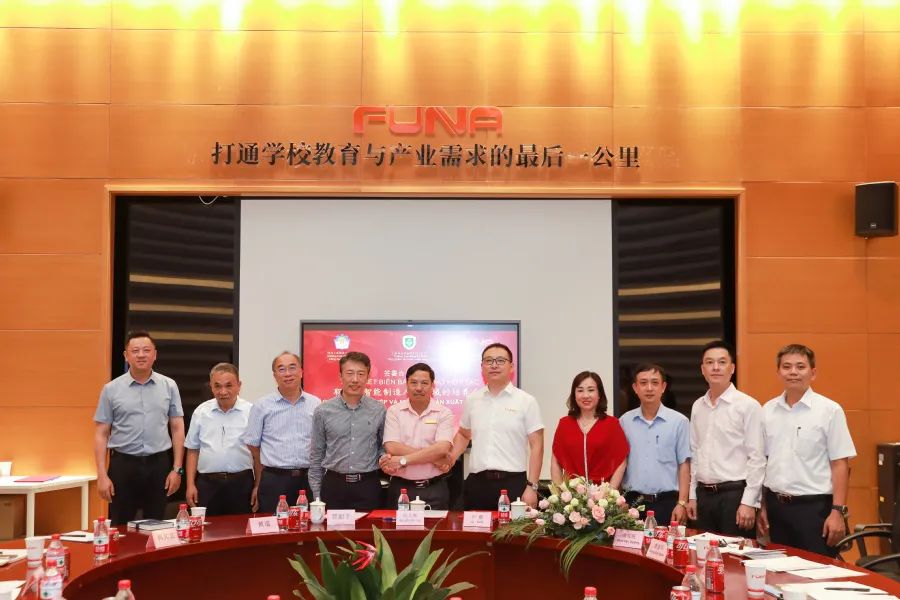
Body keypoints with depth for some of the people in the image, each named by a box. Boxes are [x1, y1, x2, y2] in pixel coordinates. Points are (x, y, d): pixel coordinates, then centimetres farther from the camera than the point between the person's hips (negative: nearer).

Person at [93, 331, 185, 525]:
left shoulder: (169, 386, 4)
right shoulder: (111, 389, 1)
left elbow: (177, 429, 5)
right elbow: (101, 434, 2)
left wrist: (177, 469, 0)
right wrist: (102, 475, -5)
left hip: (158, 465, 1)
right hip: (123, 465, -1)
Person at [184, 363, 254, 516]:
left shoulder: (251, 412, -2)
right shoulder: (201, 412, 6)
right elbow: (193, 450, 11)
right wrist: (191, 485, 5)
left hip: (241, 483, -2)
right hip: (207, 484, 2)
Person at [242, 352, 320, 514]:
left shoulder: (315, 404, 7)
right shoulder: (262, 406, 3)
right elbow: (253, 446, 6)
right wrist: (258, 485, 5)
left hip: (308, 480, 2)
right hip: (274, 481, -1)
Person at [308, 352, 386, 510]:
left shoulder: (379, 411, 3)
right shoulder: (323, 411, 3)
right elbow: (316, 455, 8)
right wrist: (316, 495, 6)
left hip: (368, 486, 0)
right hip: (333, 485, 0)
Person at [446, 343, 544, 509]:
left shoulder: (526, 401, 0)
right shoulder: (472, 400, 11)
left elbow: (536, 445, -2)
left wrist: (532, 486, -8)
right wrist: (452, 456, 5)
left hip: (513, 483, -3)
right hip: (477, 483, 3)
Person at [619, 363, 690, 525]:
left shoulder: (679, 421, -1)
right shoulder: (624, 421, 5)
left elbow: (684, 465, 0)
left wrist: (681, 503, -6)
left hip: (667, 502, -2)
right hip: (633, 501, 2)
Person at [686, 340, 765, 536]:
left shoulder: (748, 406, -8)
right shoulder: (697, 406, 10)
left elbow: (757, 458, -9)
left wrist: (748, 502, -12)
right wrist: (692, 495, 12)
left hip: (735, 493, -5)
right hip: (704, 494, 5)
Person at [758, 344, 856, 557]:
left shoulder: (830, 410, -6)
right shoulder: (768, 410, 7)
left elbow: (840, 464, -7)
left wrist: (837, 511, -12)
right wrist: (762, 506, 11)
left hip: (814, 507, -4)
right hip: (776, 506, 4)